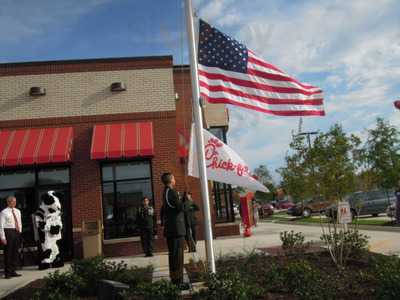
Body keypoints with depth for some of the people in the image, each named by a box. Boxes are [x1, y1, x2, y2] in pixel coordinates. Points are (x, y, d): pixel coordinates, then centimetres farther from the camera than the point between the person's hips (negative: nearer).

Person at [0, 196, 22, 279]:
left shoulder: (18, 211, 13)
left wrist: (20, 233, 13)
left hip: (17, 232, 6)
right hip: (8, 232, -6)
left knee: (15, 253, 11)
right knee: (8, 253, 0)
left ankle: (13, 271, 21)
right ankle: (7, 273, 10)